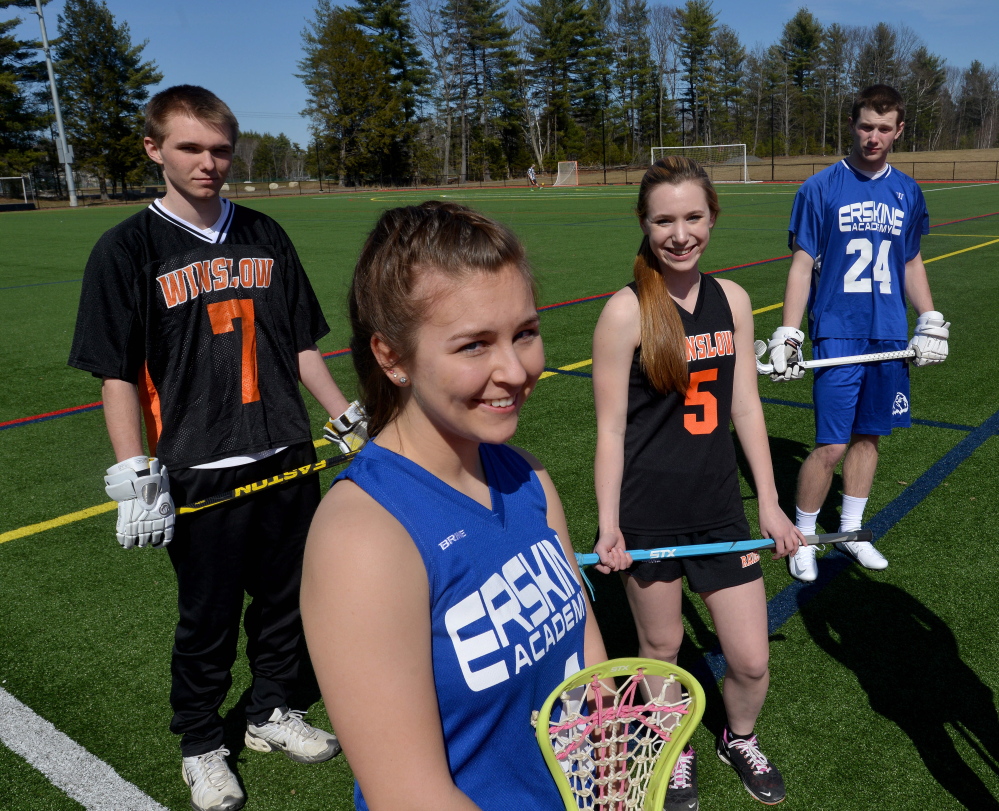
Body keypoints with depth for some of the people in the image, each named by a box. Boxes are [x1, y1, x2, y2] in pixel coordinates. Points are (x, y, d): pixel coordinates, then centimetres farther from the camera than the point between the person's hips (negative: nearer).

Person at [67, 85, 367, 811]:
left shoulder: (265, 237, 7)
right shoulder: (129, 250, -4)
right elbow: (118, 375, -7)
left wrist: (350, 420, 10)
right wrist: (135, 477, -13)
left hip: (287, 461, 4)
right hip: (200, 476, -3)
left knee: (287, 599, 15)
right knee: (208, 620, 10)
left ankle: (272, 714, 40)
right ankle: (201, 745, 34)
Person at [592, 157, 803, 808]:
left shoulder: (731, 299, 1)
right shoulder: (626, 310, -13)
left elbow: (745, 406, 7)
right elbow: (610, 428, -10)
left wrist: (770, 504, 8)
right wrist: (607, 527, -12)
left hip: (720, 509, 4)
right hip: (648, 517, -4)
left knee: (752, 661, 10)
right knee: (661, 645, 15)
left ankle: (740, 739, 43)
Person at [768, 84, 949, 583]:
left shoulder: (907, 192, 9)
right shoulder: (820, 189, -4)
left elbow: (912, 262, 19)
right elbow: (802, 265, -4)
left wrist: (930, 323, 13)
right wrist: (787, 336, -10)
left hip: (889, 334, 5)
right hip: (837, 334, -5)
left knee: (868, 435, 13)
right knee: (831, 445, -7)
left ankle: (851, 531, 29)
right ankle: (802, 538, 13)